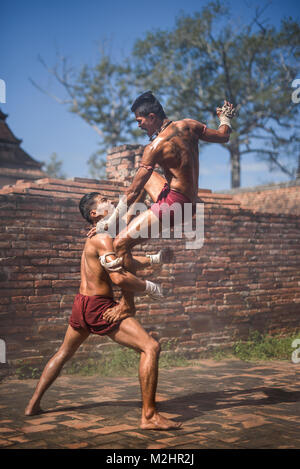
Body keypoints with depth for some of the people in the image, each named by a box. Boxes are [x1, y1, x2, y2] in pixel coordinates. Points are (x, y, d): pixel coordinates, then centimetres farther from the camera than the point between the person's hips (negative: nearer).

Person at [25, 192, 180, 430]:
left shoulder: (97, 238, 18)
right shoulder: (102, 239, -14)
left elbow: (126, 262, 24)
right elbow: (119, 278, -24)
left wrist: (156, 258, 14)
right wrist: (150, 287, -12)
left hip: (82, 303, 11)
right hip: (100, 306, -10)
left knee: (64, 353, 29)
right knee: (151, 347, -12)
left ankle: (33, 404, 35)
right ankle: (149, 416, -13)